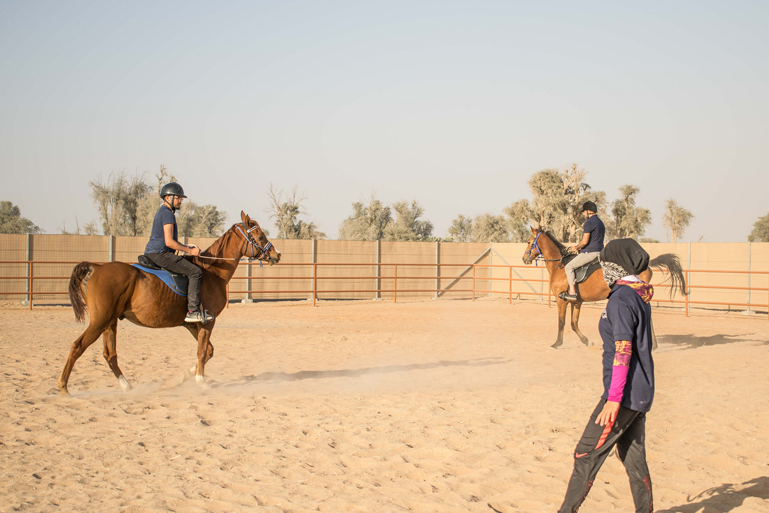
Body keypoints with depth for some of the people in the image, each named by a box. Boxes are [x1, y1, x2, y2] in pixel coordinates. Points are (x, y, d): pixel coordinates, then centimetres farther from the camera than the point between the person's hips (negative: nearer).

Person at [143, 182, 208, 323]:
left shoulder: (162, 212, 21)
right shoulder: (168, 214, -12)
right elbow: (169, 242, -21)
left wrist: (185, 247, 18)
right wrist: (189, 251, -13)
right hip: (160, 254, -11)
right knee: (195, 272, -17)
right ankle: (192, 311, -24)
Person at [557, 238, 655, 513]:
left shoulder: (621, 300, -17)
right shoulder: (639, 296, 11)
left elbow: (623, 351, -23)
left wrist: (614, 398, -24)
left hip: (625, 392, -9)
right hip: (641, 391, 9)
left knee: (587, 454, -3)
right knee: (633, 457, 13)